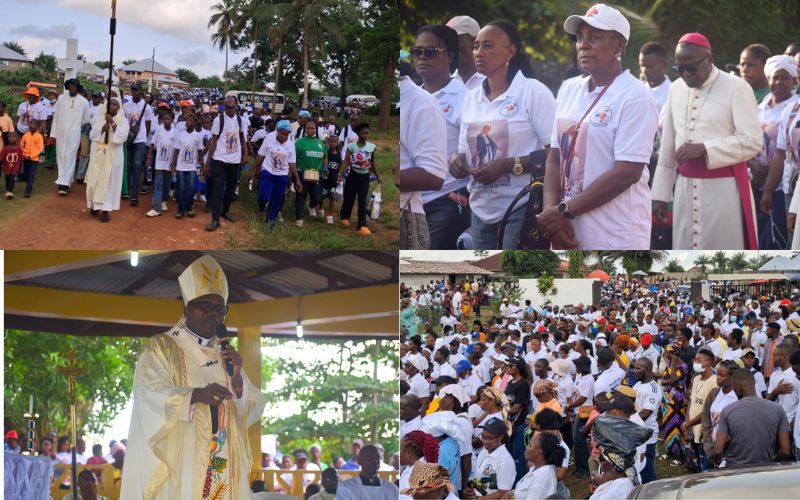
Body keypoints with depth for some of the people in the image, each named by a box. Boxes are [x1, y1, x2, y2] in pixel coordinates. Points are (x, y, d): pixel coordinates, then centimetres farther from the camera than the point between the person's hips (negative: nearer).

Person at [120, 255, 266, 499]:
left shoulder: (226, 354, 18)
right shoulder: (160, 348, 3)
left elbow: (254, 410, 10)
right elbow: (151, 397, -13)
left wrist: (237, 380, -9)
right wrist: (196, 394, -29)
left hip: (223, 470, 5)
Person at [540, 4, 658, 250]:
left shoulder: (635, 97, -10)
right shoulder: (569, 91, 11)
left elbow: (628, 172, -16)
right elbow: (555, 157, 11)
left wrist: (565, 210, -15)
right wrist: (551, 211, -7)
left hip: (615, 239, -6)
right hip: (570, 232, 7)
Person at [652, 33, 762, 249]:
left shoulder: (736, 88, -7)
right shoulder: (677, 89, 11)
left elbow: (752, 141, -13)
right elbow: (668, 145, 14)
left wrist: (704, 149, -20)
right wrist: (661, 193, 12)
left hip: (723, 188, -6)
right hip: (685, 188, 6)